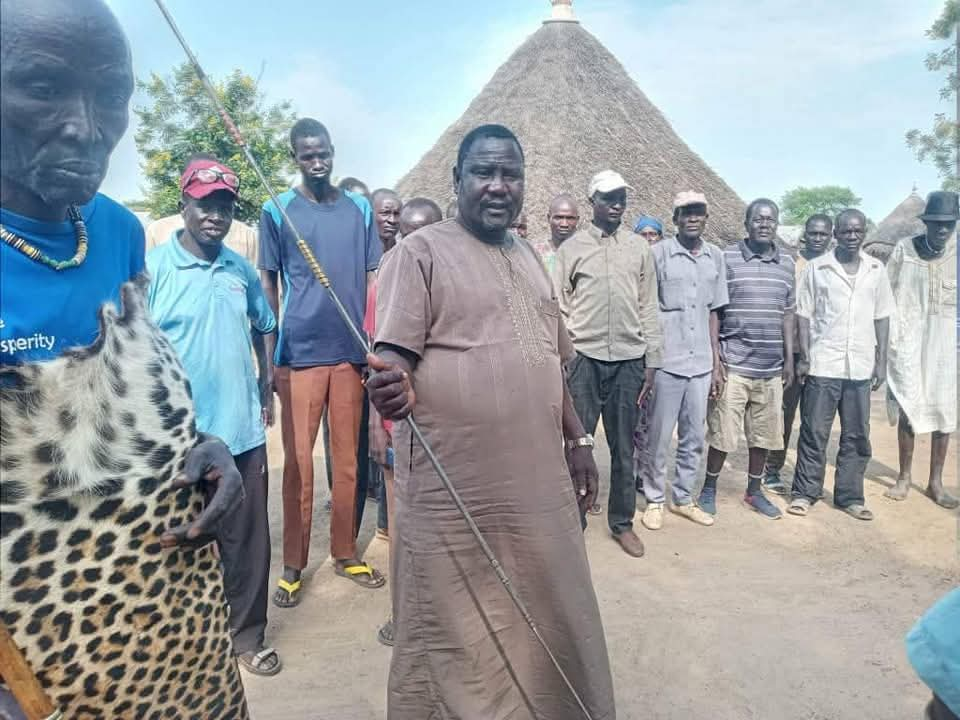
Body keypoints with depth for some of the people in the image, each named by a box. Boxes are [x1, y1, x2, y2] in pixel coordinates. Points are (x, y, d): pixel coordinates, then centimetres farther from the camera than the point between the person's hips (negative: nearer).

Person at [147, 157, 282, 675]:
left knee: (248, 541, 13)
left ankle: (246, 636, 32)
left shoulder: (241, 268, 7)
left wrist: (267, 385, 11)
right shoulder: (152, 265, -8)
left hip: (242, 429, 4)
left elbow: (265, 326, 20)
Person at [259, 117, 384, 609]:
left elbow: (374, 278, 10)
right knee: (298, 462, 3)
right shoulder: (277, 211, 2)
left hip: (350, 351, 2)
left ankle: (345, 553, 24)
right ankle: (293, 566, 16)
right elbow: (268, 284, 4)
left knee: (348, 459, 10)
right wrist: (270, 353, 0)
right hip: (298, 353, -2)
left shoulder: (359, 209, 8)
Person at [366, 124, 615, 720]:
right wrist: (392, 383, -36)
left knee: (548, 620, 20)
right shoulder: (420, 252, -6)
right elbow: (393, 354, -14)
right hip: (454, 488, -6)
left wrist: (578, 439, 16)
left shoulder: (529, 256, 15)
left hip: (538, 479, 7)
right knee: (452, 635, 9)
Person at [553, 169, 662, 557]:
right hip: (585, 358, -2)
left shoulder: (640, 248, 9)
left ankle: (622, 522, 24)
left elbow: (648, 307, 9)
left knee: (624, 447, 10)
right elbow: (559, 309, 1)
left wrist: (651, 362, 5)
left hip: (628, 360, 2)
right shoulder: (571, 248, 3)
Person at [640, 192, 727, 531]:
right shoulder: (659, 253, -5)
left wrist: (716, 358, 11)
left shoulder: (715, 256, 8)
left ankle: (684, 498, 27)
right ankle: (654, 500, 20)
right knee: (659, 437, 5)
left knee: (694, 437, 12)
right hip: (666, 361, -4)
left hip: (701, 363, 5)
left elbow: (713, 311, 13)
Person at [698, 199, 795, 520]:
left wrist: (789, 359, 10)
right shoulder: (725, 259, -6)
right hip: (733, 365, -4)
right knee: (722, 435, 2)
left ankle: (754, 491, 30)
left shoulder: (787, 264, 9)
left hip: (771, 368, 5)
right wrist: (714, 361, -10)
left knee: (764, 435, 13)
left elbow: (787, 314, 14)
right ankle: (709, 489, 20)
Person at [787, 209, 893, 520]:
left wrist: (881, 361, 6)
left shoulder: (876, 270, 7)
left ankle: (850, 496, 20)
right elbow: (804, 315, 0)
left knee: (857, 436, 9)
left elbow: (882, 317, 10)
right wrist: (804, 358, -6)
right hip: (823, 364, -3)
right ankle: (804, 492, 14)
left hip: (861, 366, 3)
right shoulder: (816, 267, 0)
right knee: (814, 433, 3)